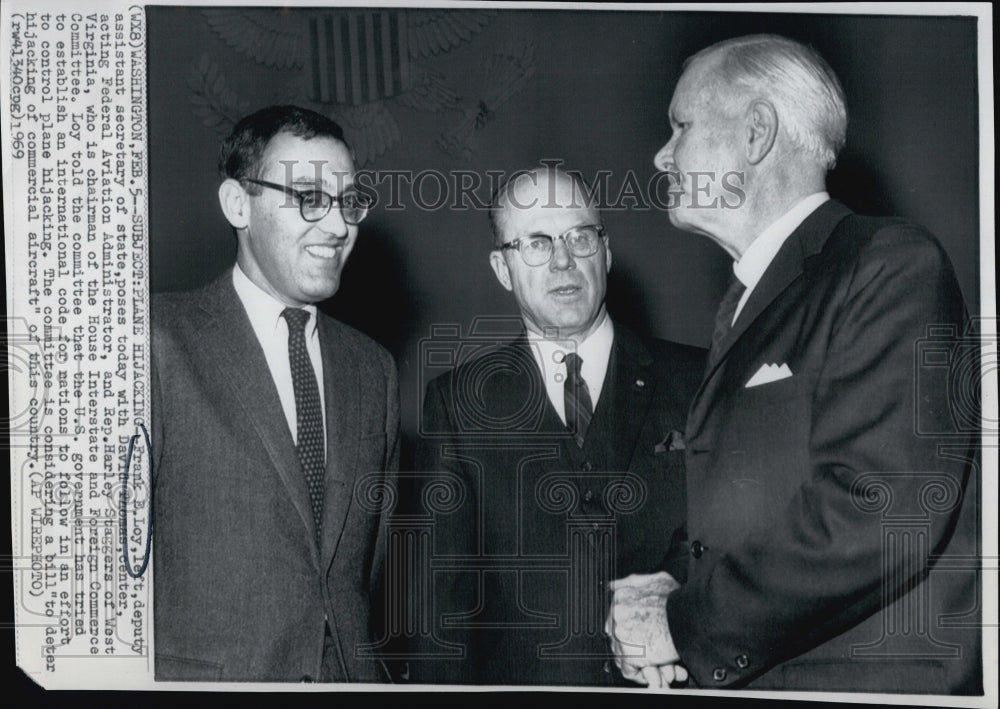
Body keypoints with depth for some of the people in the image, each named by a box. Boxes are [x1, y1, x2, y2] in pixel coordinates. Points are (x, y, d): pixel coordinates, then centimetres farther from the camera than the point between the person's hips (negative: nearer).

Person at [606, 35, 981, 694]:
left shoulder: (894, 264, -14)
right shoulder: (745, 306, 14)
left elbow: (878, 511, -25)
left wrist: (683, 623, -17)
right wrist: (674, 598, -5)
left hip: (871, 678, -7)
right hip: (740, 678, 8)